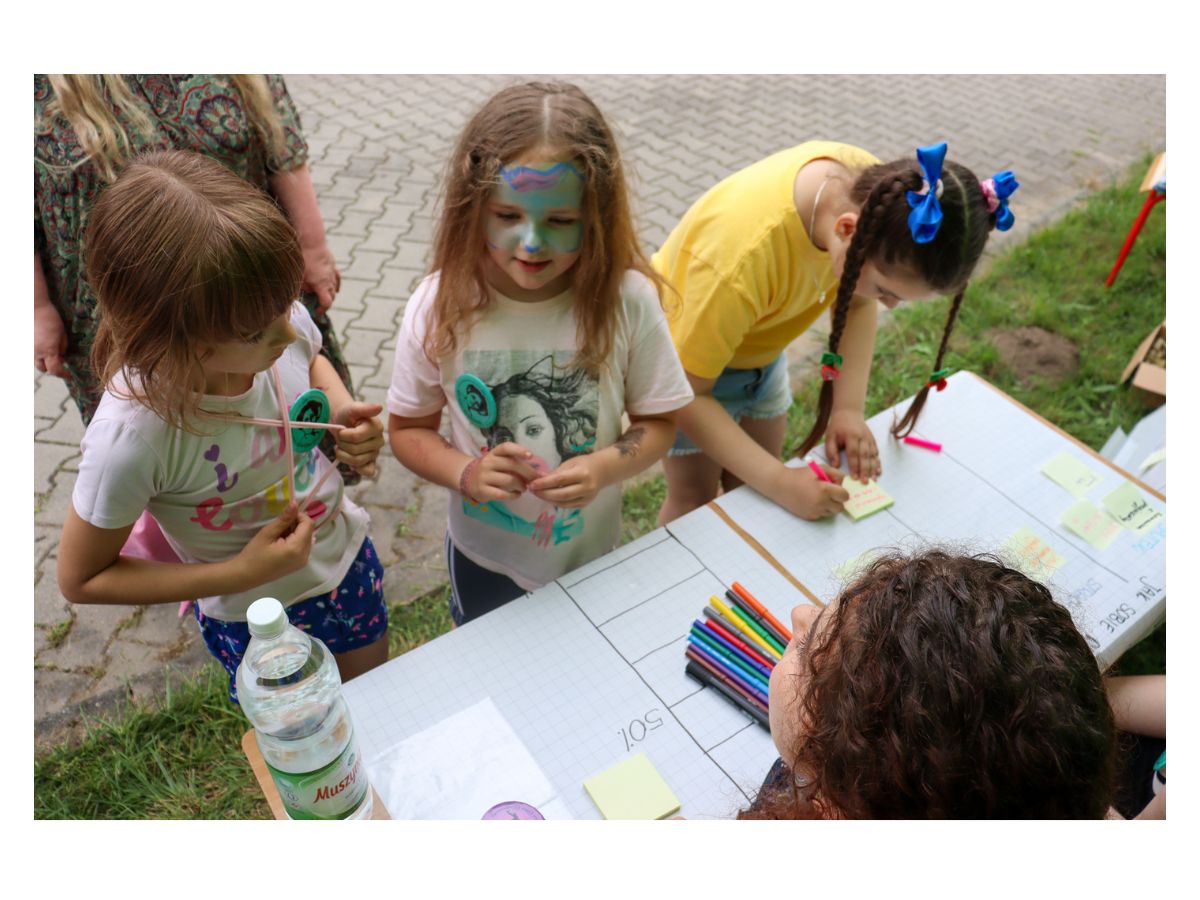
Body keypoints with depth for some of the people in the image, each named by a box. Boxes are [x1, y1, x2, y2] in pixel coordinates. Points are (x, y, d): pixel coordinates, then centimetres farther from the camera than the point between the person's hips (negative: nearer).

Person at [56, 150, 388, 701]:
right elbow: (79, 579, -18)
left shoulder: (281, 320, -24)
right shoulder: (132, 437, -37)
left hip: (349, 557, 5)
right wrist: (240, 574, -25)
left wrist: (345, 415, -18)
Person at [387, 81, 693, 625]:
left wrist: (606, 466, -30)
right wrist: (467, 474, -28)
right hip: (482, 558, 1)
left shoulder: (627, 300, -22)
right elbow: (408, 429, -9)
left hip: (593, 556, 0)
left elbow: (658, 422, -10)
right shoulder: (439, 306, -21)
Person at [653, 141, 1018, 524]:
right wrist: (781, 483, -38)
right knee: (696, 498, 8)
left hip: (758, 347, 5)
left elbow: (855, 303, -7)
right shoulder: (743, 256, -43)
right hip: (684, 349, -5)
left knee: (750, 486, 14)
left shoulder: (871, 186, -25)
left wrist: (848, 409, -18)